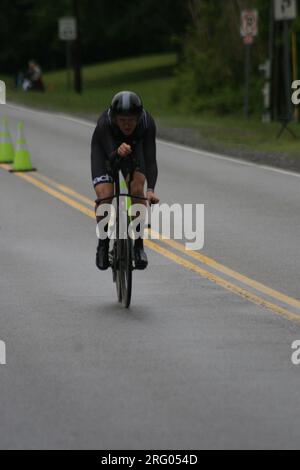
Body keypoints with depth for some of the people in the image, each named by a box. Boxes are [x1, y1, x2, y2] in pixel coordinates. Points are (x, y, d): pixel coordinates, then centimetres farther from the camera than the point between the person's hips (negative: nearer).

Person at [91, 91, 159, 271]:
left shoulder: (147, 123, -35)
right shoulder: (105, 123, -39)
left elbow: (150, 159, -39)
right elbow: (111, 158, -47)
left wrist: (151, 190, -53)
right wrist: (118, 153, -71)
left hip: (134, 144, 1)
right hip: (106, 147, -1)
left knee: (137, 189, -22)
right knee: (105, 195, -19)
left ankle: (138, 244, -9)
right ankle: (103, 244, 4)